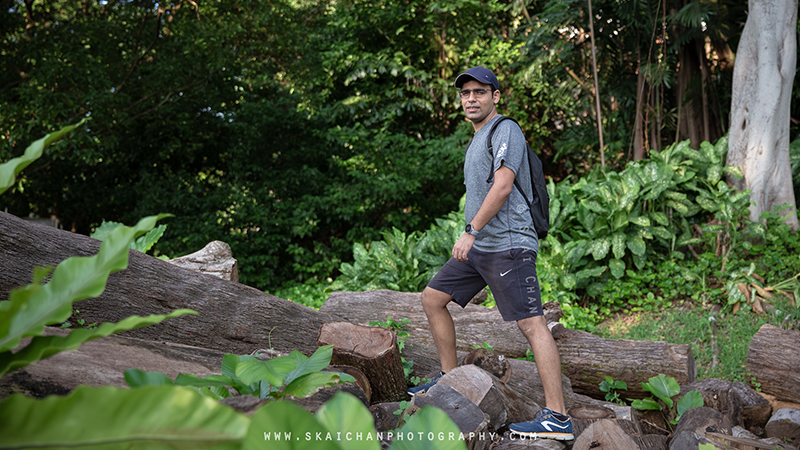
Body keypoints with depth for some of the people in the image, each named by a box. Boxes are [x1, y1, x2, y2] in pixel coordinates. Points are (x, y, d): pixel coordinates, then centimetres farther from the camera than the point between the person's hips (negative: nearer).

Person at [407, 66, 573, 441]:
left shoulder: (506, 130, -6)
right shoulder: (478, 140, 23)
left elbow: (502, 187, -18)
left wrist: (470, 232, -20)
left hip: (507, 244, -10)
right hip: (479, 247, 10)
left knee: (532, 324, -14)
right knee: (432, 298, 13)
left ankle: (557, 418, -17)